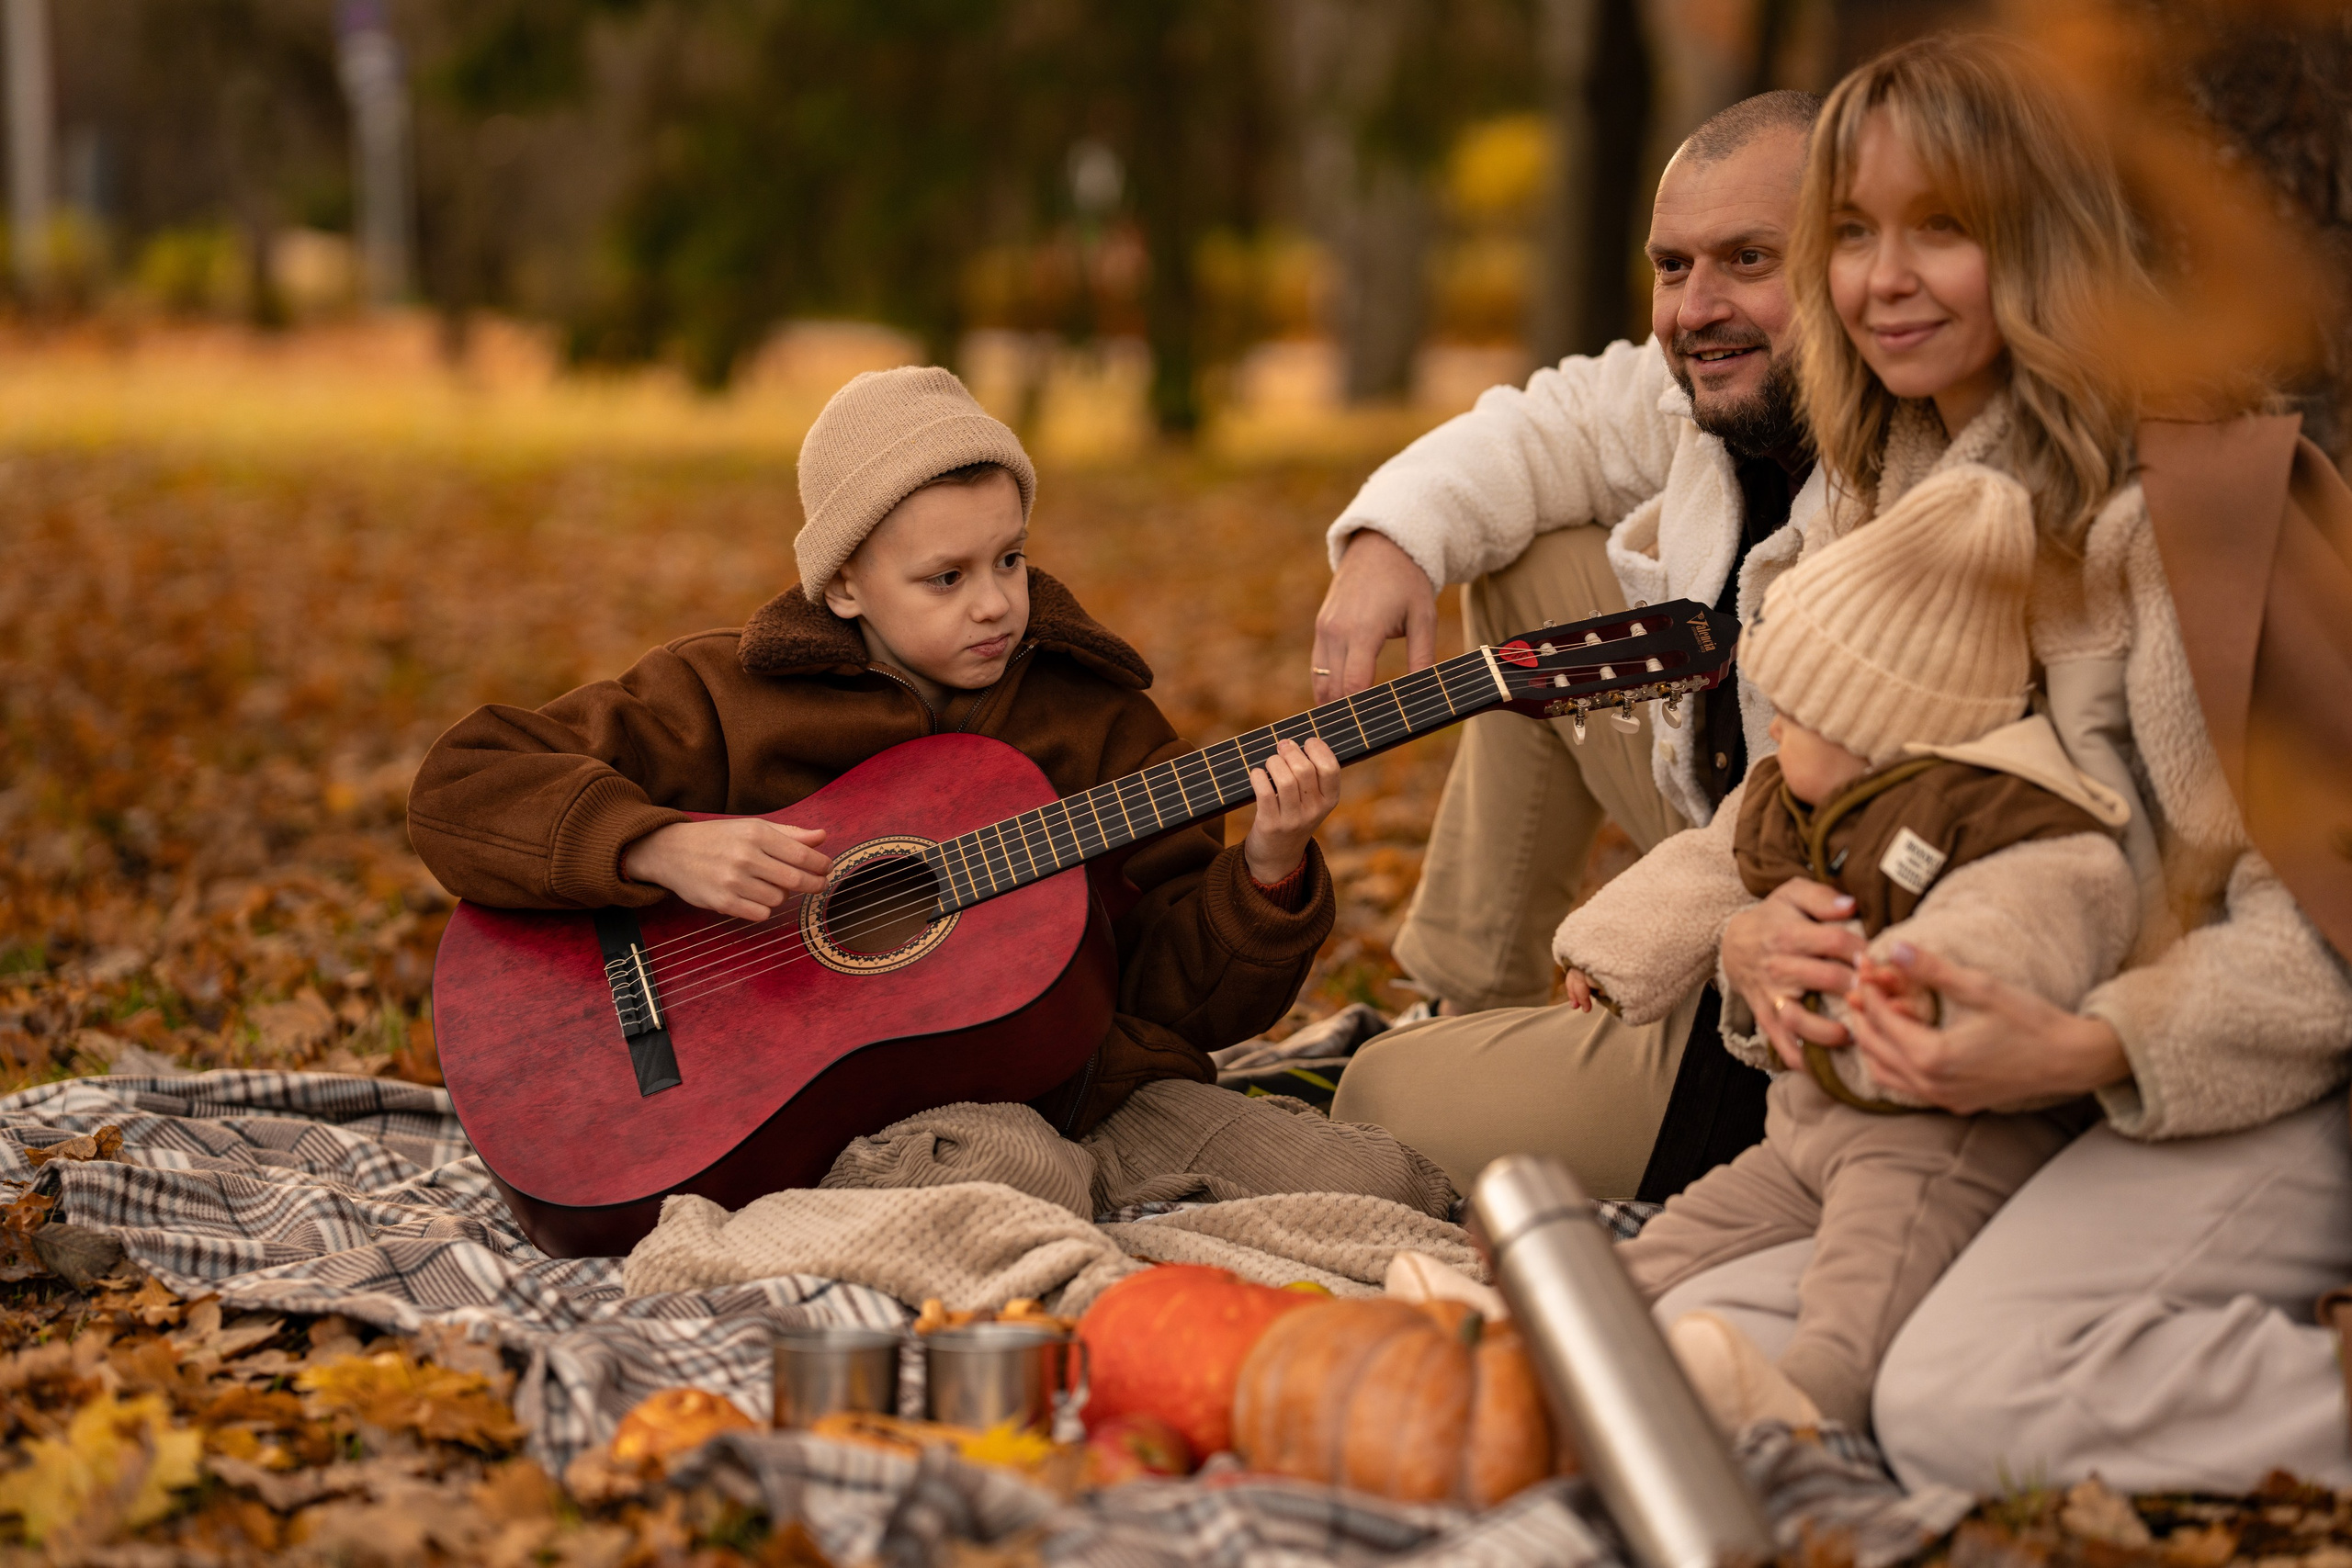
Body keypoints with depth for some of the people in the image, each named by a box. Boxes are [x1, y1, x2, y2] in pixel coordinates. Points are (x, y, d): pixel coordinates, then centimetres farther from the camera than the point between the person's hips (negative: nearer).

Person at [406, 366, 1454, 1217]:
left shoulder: (1092, 715, 12)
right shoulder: (731, 698, 5)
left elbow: (1194, 994, 10)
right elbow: (462, 786, 0)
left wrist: (1268, 872, -11)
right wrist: (664, 848, -14)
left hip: (1082, 1080, 4)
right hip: (831, 1102, -3)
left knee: (1379, 1188, -19)